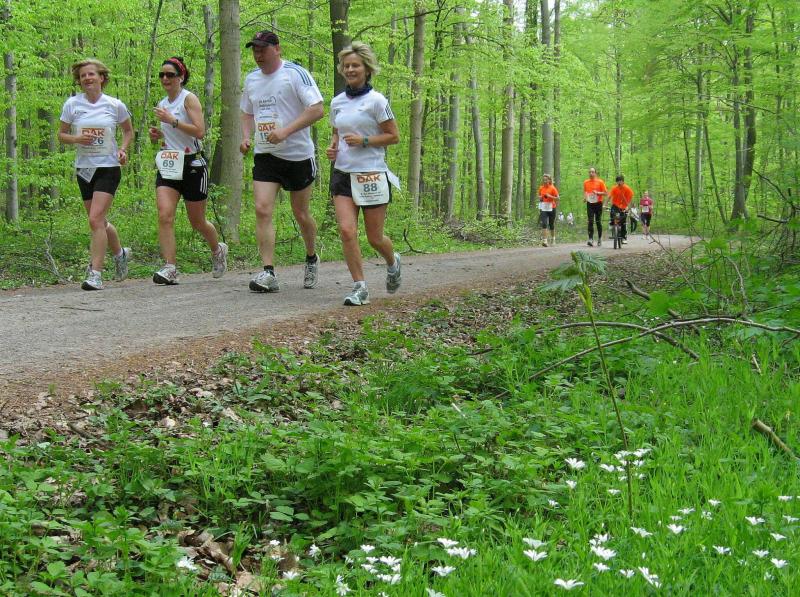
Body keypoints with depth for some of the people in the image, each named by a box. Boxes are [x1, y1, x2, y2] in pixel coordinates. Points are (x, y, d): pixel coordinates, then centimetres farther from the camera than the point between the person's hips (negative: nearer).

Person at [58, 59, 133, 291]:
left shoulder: (115, 105, -1)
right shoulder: (72, 104, 1)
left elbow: (128, 131, 14)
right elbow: (61, 135, 7)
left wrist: (123, 149, -4)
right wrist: (76, 139, -13)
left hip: (108, 167, -3)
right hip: (84, 168, 4)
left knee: (96, 220, -16)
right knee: (98, 221, 12)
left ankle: (95, 274, -15)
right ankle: (120, 253, 41)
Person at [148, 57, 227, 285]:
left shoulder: (189, 99, -8)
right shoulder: (163, 104, 13)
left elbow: (200, 131, -20)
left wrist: (172, 120, -24)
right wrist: (158, 135, 6)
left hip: (192, 165, -5)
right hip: (168, 166, 5)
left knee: (197, 221, 9)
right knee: (165, 215, -16)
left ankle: (218, 249, 39)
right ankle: (170, 268, -18)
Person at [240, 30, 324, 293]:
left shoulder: (295, 73, -10)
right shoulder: (251, 79, 10)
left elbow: (317, 109, -16)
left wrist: (285, 131, -24)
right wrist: (246, 137, 3)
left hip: (298, 155, -4)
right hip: (264, 156, 4)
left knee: (301, 214, 8)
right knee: (262, 210, -12)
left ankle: (312, 259, 35)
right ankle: (268, 274, -13)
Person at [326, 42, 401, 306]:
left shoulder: (376, 101, -6)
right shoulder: (337, 102, 10)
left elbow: (394, 136, -4)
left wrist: (363, 141, -16)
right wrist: (332, 148, 1)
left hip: (371, 175, -4)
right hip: (343, 174, 4)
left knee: (374, 238, 4)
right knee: (346, 230, -12)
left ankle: (393, 263, 37)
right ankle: (359, 287, -4)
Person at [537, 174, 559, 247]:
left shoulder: (552, 188, -5)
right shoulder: (541, 188, 6)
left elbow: (557, 198, -6)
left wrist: (550, 196, -19)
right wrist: (540, 198, -1)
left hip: (551, 209, -2)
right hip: (543, 209, 2)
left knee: (551, 225, 10)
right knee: (544, 224, -14)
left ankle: (553, 239, 31)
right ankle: (544, 241, -19)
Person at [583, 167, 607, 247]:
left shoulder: (600, 182, -2)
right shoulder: (586, 182, 7)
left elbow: (606, 193, -2)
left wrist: (598, 192, -17)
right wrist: (585, 197, 1)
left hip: (598, 203, -2)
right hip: (590, 204, 2)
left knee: (598, 221, 5)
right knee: (590, 221, -10)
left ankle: (600, 239, 20)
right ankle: (591, 239, -17)